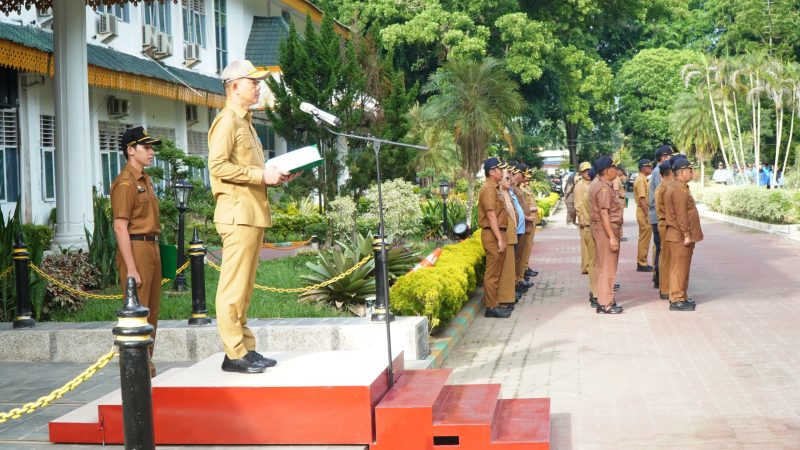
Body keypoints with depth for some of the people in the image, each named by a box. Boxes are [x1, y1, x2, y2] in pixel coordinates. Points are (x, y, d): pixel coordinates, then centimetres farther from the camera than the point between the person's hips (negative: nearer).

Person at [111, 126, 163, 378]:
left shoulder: (146, 180, 16)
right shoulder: (125, 183, -12)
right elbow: (120, 228, -17)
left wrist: (155, 253, 15)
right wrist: (131, 268, -20)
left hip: (152, 248, 9)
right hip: (136, 248, -9)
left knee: (152, 310, 14)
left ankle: (146, 363, 23)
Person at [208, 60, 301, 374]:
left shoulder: (244, 122, 23)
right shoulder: (227, 121, -7)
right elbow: (218, 166, -18)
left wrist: (274, 177, 12)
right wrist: (262, 175, -16)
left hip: (254, 213, 10)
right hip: (238, 214, -10)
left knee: (244, 285, 11)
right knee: (234, 286, -7)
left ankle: (246, 349, 15)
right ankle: (234, 354, -5)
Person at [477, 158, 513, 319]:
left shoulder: (495, 188, 16)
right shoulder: (488, 189, -14)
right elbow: (491, 215, -20)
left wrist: (501, 237, 15)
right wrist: (499, 239, -22)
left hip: (498, 233, 10)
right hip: (493, 234, -10)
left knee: (495, 272, 14)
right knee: (492, 273, -5)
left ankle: (493, 304, 20)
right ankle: (491, 307, -1)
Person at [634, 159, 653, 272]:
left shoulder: (642, 179, 16)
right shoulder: (641, 180, -16)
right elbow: (642, 200, -22)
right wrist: (647, 215, -22)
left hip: (643, 211, 10)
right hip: (644, 212, -10)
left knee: (644, 239, 15)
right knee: (644, 239, -5)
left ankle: (642, 262, 21)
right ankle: (642, 264, -1)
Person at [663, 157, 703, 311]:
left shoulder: (678, 187, 16)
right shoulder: (679, 189, -18)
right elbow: (681, 215, -23)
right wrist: (686, 235, -21)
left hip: (681, 236, 11)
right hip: (680, 236, -11)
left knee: (682, 267, 15)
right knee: (679, 268, -6)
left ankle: (682, 297, 22)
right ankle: (677, 300, -2)